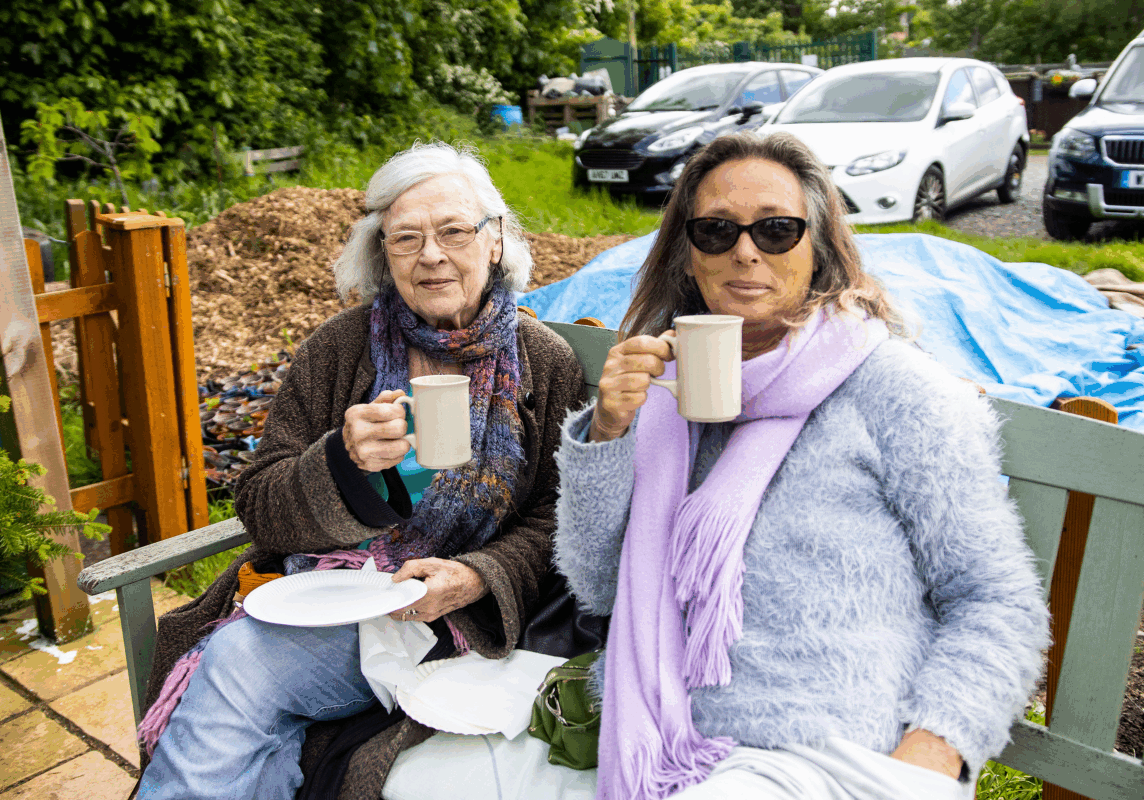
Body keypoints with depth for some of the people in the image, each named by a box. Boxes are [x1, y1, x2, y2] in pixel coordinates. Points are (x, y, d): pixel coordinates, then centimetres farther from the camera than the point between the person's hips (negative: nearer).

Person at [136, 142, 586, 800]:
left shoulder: (546, 363, -2)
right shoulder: (338, 349, 2)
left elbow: (555, 519, 0)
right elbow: (259, 508, 0)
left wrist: (476, 578, -19)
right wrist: (343, 463, -21)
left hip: (453, 615, -3)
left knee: (235, 662, -23)